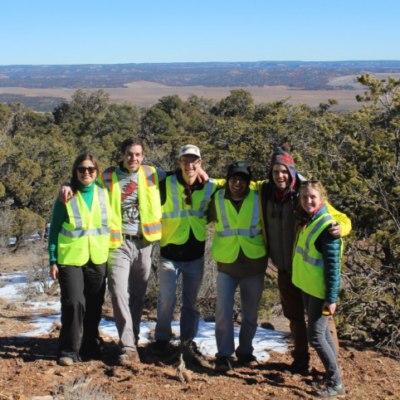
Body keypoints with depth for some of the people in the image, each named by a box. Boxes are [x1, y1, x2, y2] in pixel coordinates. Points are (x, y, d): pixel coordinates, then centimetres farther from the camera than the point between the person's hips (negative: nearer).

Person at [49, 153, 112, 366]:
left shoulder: (104, 194, 6)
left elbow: (111, 223, 12)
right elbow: (54, 229, 3)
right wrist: (53, 260, -1)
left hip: (97, 259, 3)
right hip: (70, 258, -2)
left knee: (94, 306, 9)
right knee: (73, 302, -12)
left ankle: (91, 347, 26)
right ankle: (69, 351, 1)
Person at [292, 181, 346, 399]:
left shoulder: (326, 226, -20)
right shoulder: (304, 220, 3)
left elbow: (332, 265, -20)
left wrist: (332, 297, -20)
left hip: (320, 290, -8)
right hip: (306, 286, 8)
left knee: (316, 336, -5)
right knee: (322, 331, 16)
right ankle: (333, 373, 28)